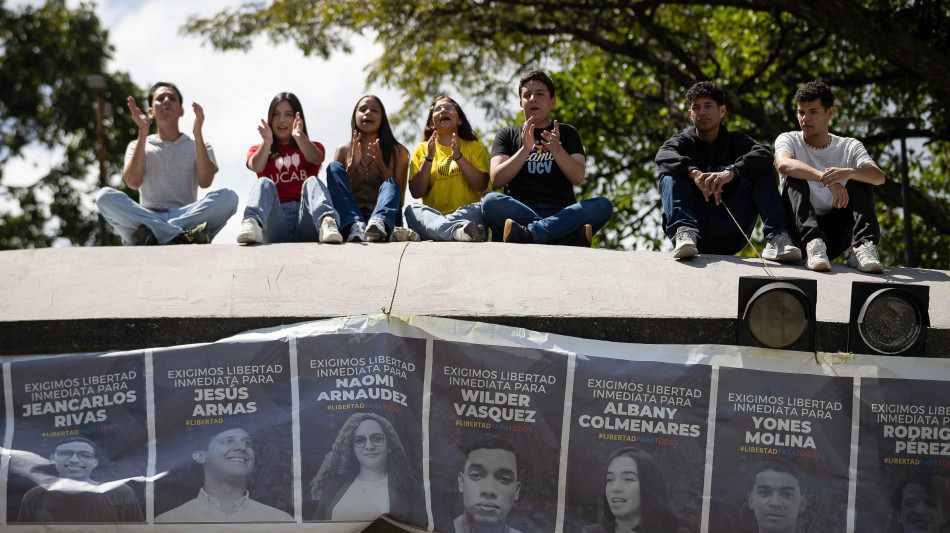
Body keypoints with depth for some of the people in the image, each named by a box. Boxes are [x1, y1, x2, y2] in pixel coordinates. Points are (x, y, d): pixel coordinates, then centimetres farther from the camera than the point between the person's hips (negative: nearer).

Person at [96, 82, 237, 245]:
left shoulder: (198, 146, 21)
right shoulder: (137, 146, 21)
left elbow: (205, 181, 0)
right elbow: (133, 182, -1)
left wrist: (198, 134, -4)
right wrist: (143, 133, -2)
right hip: (147, 216, 0)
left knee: (228, 197, -28)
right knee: (105, 196, -28)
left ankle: (150, 234, -37)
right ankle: (182, 236, -39)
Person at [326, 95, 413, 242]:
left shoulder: (397, 151, 15)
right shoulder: (344, 150, 18)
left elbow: (399, 197, 6)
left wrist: (380, 164, -6)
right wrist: (352, 165, -5)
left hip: (385, 214, -1)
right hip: (348, 216, 1)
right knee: (333, 167, -17)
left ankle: (379, 223, -62)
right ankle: (354, 226, -45)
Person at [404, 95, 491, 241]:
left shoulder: (473, 146, 17)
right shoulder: (421, 149, 18)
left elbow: (482, 186, 1)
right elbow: (416, 193, 5)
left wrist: (458, 157, -7)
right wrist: (429, 158, -5)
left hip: (466, 213, 0)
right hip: (431, 215, 0)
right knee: (411, 210, -32)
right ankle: (458, 230, -58)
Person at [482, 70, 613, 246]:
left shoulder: (567, 133, 21)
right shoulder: (508, 135, 19)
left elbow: (578, 178, 4)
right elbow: (496, 180, 3)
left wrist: (557, 150, -15)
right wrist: (525, 149, -11)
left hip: (561, 213, 1)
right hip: (519, 211, -1)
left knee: (603, 205, -28)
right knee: (490, 201, -33)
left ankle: (528, 233, -42)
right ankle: (572, 234, -42)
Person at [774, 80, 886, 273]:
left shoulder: (849, 147, 7)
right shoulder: (789, 140, 3)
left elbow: (879, 177, -14)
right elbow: (783, 164, -24)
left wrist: (848, 173, -37)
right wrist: (827, 179, -40)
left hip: (834, 234, 2)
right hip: (800, 231, -1)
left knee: (861, 177, -13)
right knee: (793, 177, -22)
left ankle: (864, 245, -36)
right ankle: (814, 245, -46)